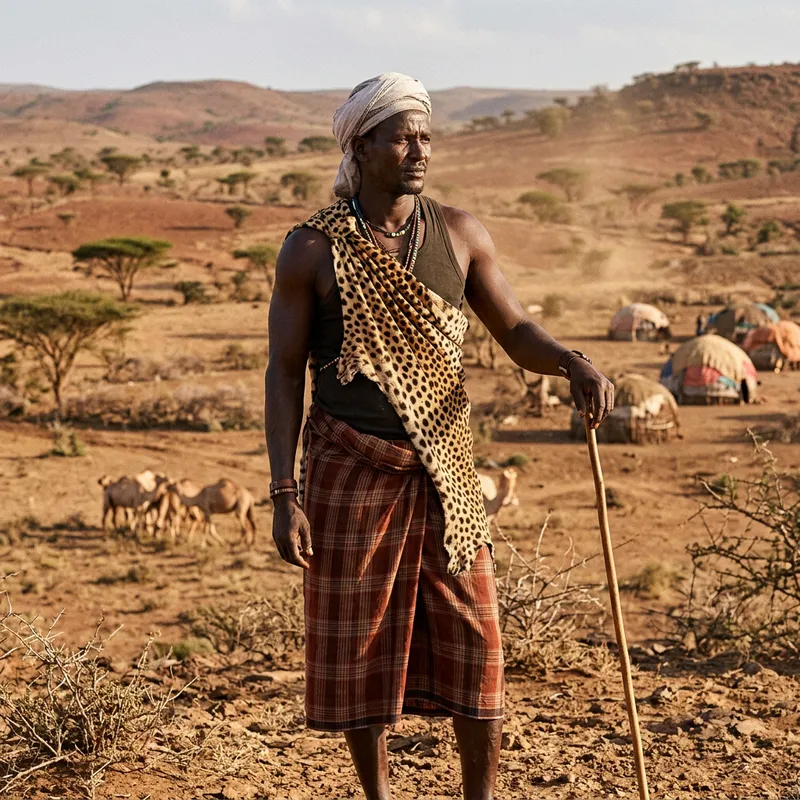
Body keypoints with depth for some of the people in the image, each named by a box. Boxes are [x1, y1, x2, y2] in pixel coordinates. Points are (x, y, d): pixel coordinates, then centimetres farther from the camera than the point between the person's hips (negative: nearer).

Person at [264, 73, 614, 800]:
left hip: (443, 471, 2)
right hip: (349, 474, -2)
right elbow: (284, 373, -3)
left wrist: (573, 363, -16)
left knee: (472, 641, 2)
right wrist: (284, 496, -9)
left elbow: (516, 332, 7)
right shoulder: (312, 250, -5)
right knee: (358, 645, 7)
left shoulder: (459, 233, 3)